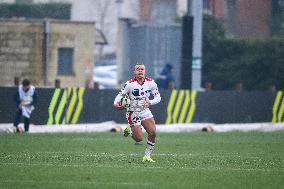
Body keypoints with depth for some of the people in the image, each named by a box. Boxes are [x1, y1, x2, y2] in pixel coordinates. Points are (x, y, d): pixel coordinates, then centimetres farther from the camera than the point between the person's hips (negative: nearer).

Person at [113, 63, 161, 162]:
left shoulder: (151, 83, -6)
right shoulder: (129, 84, -15)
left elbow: (158, 97, 0)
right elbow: (120, 95, -8)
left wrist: (150, 102, -20)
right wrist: (116, 103, -29)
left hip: (145, 111, 4)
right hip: (133, 112, -4)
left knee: (153, 133, -12)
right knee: (139, 138, -8)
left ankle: (147, 156, 6)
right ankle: (129, 129, 27)